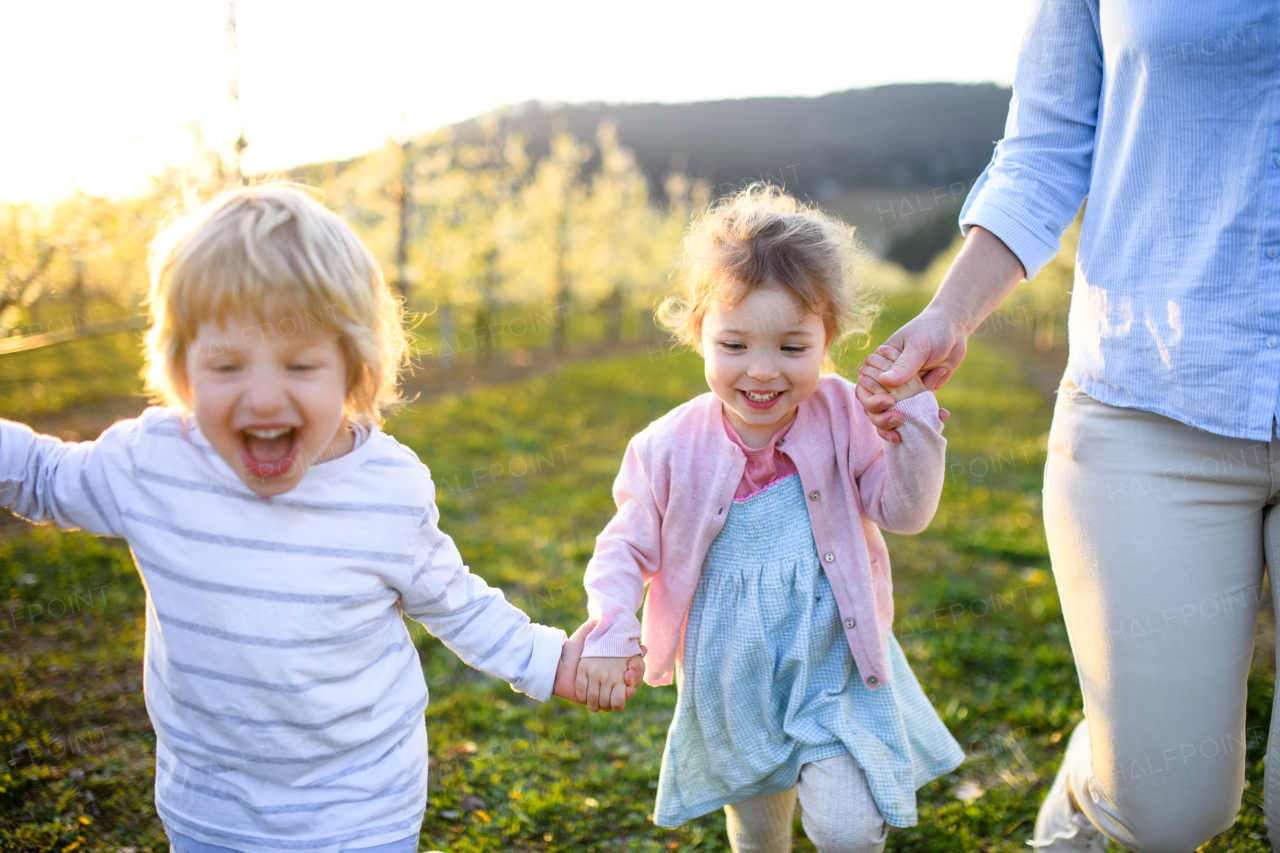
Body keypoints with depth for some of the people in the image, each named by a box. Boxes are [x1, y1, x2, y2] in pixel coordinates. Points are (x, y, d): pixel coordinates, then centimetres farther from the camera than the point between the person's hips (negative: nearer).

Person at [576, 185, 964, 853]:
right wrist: (609, 634, -21)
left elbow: (905, 511, -11)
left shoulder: (841, 417, -12)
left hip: (833, 670, -1)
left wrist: (912, 414, -23)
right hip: (731, 684, 1)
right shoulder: (668, 448, -15)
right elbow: (626, 548, -5)